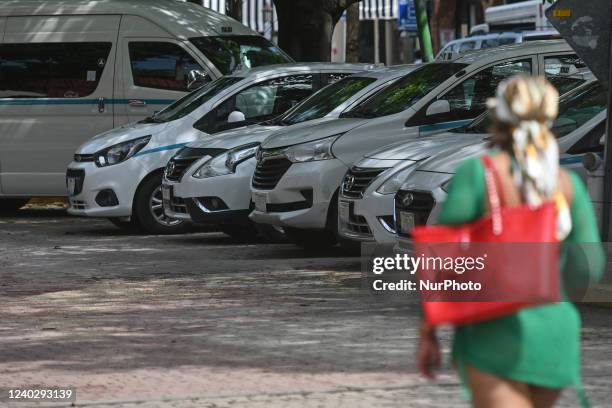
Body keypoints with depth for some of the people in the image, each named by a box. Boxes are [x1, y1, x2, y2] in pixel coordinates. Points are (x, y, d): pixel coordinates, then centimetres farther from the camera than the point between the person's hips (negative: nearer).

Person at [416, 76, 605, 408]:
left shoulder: (476, 172, -6)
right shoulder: (568, 184, 4)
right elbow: (588, 268, 1)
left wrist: (427, 333, 1)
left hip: (495, 330, -5)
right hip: (554, 328, 5)